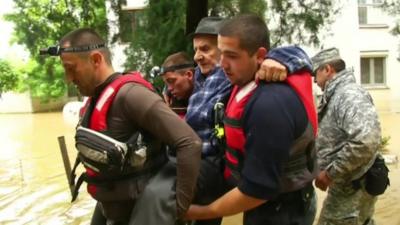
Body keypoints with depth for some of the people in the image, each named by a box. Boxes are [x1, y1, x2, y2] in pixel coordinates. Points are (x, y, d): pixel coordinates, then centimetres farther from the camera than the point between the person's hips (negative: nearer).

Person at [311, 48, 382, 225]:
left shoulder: (349, 94, -21)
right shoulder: (336, 95, 11)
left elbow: (365, 142, -35)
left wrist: (330, 173, -27)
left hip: (351, 188, -10)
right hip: (349, 184, 10)